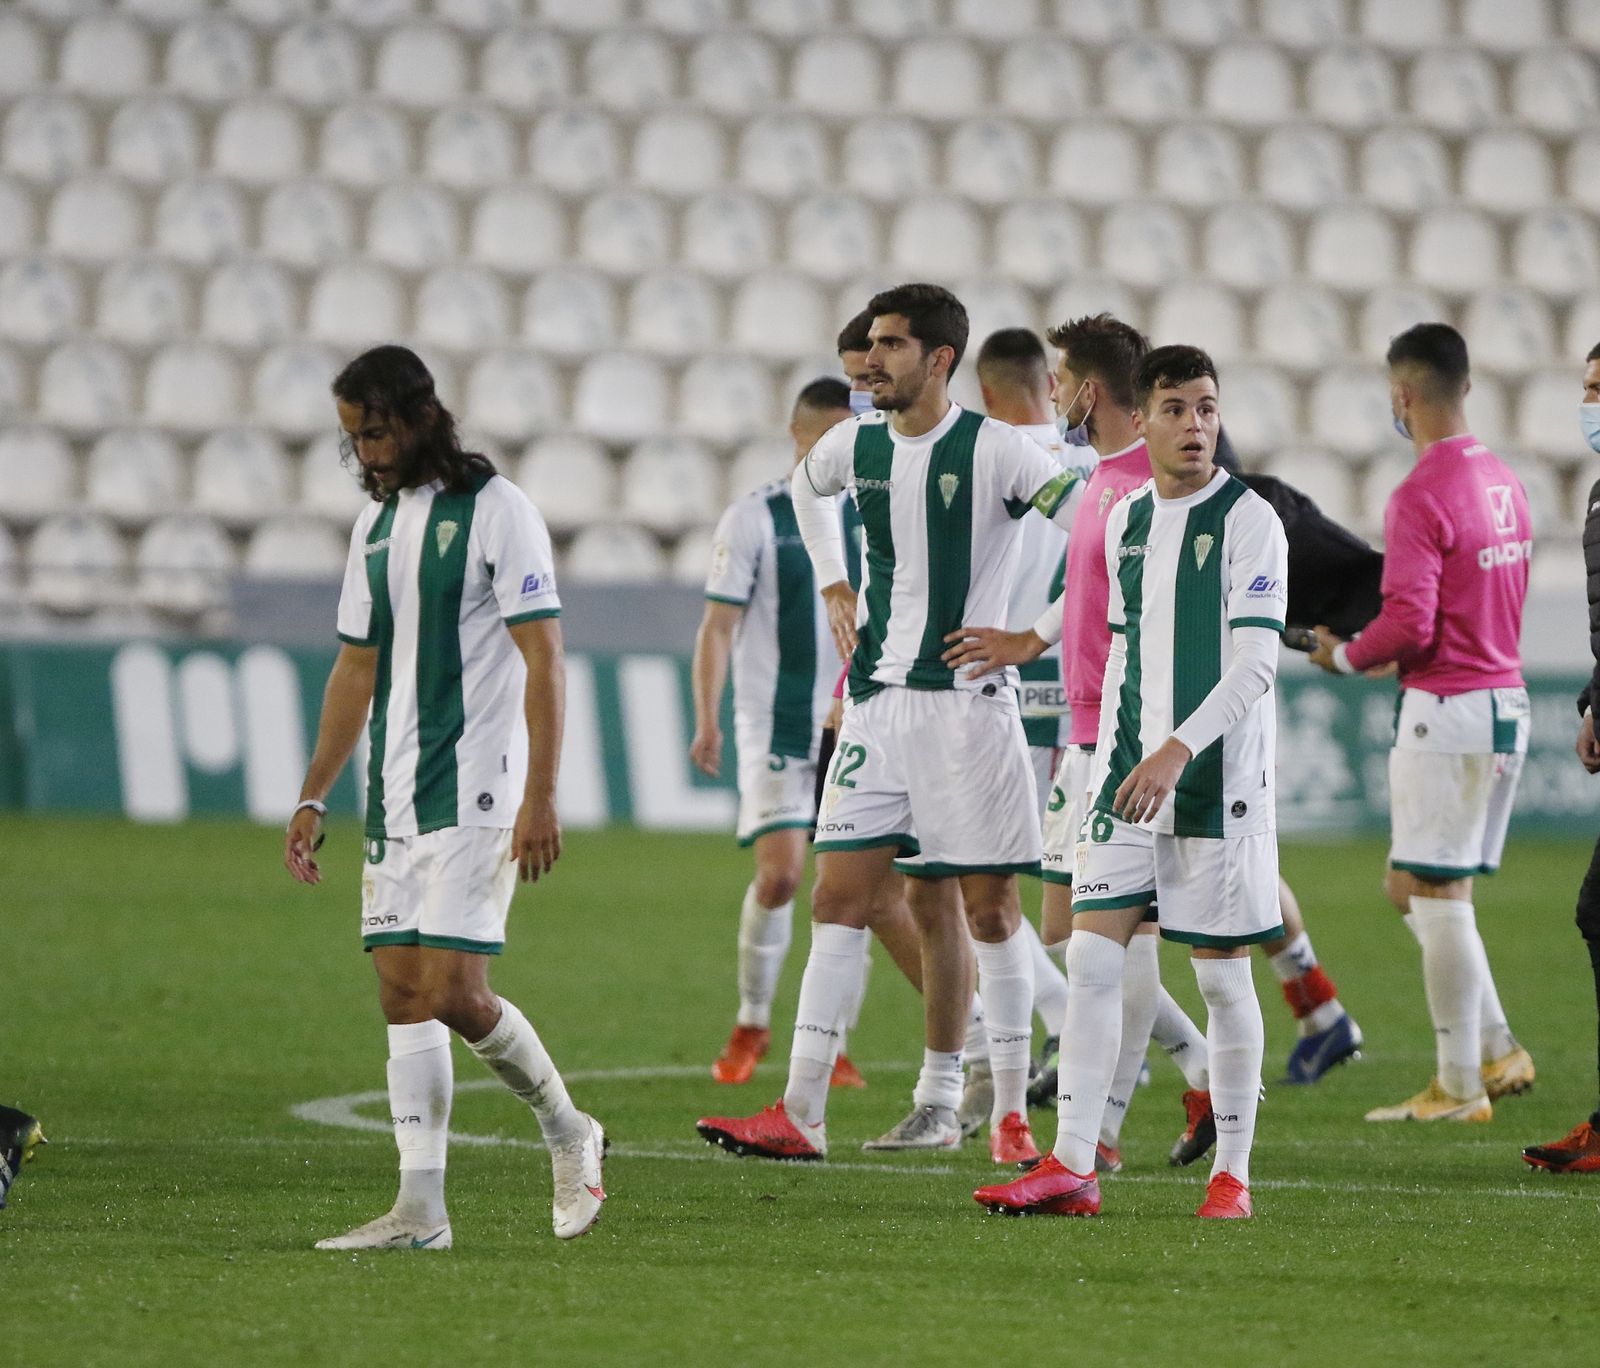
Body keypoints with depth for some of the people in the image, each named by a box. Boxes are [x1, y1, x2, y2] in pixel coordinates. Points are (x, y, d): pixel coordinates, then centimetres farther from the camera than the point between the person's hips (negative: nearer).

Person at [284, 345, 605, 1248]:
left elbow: (544, 659, -12)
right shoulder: (378, 523, 15)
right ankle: (421, 1210, 1)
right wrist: (313, 799, 17)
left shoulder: (496, 509, -8)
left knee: (452, 991, -14)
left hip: (476, 793, -7)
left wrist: (541, 796, -18)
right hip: (397, 800, 7)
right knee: (403, 991, 1)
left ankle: (568, 1132, 10)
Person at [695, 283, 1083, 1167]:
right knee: (837, 895, -2)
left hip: (969, 702, -5)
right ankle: (800, 1115, -4)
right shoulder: (855, 445, 7)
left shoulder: (992, 450, -10)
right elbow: (805, 489, 30)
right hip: (878, 699, 5)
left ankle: (1013, 1113, 8)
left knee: (988, 906, 0)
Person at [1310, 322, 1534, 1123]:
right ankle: (1497, 1053, 15)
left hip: (1447, 707, -9)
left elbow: (1410, 623, -21)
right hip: (1506, 701, 9)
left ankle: (1459, 1087, 1)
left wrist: (1345, 657, -3)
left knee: (1436, 897, -2)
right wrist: (1391, 654, 21)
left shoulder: (1422, 495, -16)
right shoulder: (1503, 482, 12)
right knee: (1413, 891, 17)